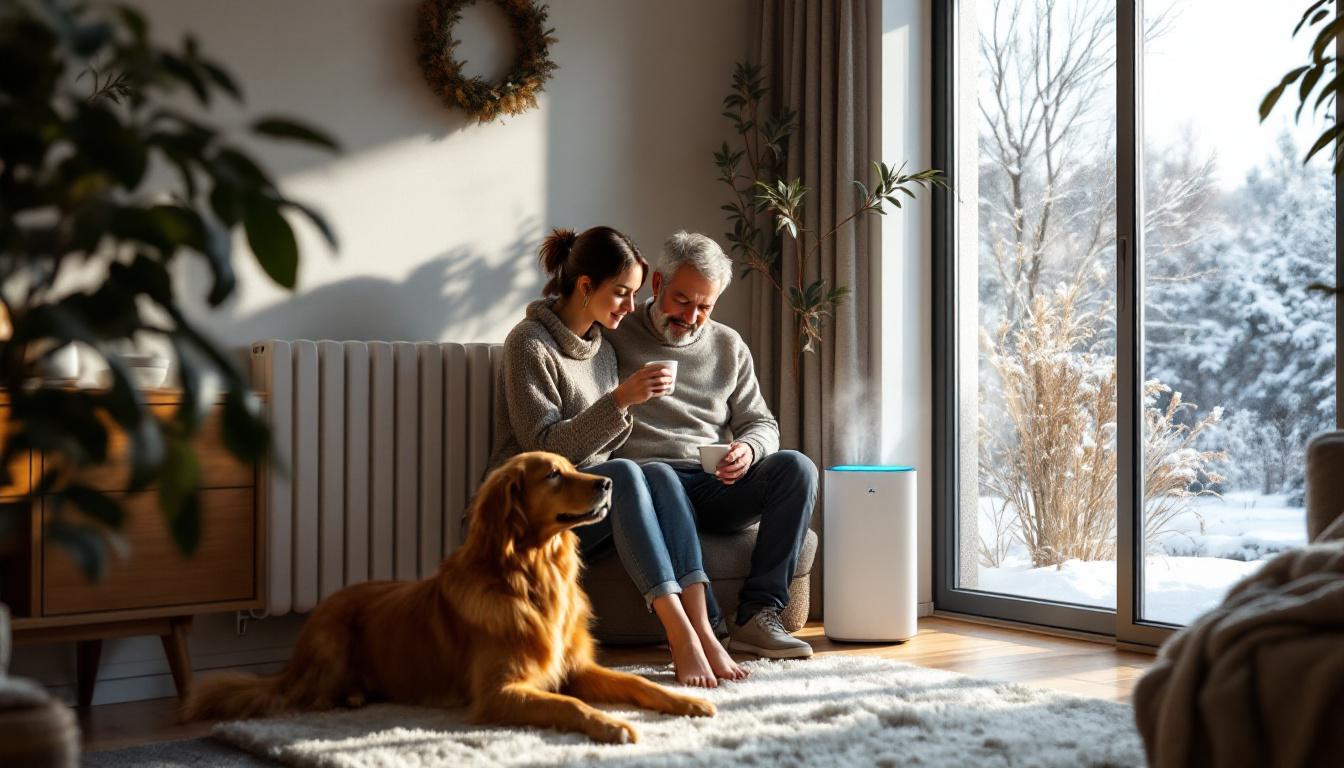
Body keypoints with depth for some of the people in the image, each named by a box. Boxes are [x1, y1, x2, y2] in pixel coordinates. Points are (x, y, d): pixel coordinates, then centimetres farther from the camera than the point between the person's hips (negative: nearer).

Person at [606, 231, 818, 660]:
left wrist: (747, 449, -5)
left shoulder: (729, 346, 20)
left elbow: (761, 425, 18)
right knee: (658, 477, -40)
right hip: (644, 476, -4)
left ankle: (757, 615, -29)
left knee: (796, 467, -23)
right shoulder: (613, 338, 8)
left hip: (716, 485, 4)